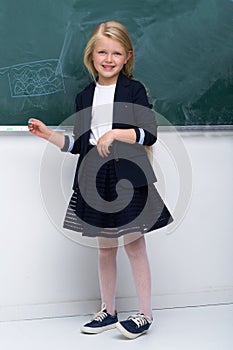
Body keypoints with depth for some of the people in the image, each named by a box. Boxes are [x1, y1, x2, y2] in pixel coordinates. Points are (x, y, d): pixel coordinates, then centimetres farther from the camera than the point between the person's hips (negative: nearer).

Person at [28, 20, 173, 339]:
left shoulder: (134, 90, -3)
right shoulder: (85, 97, 11)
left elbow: (149, 134, -10)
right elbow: (78, 144, 14)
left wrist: (115, 133, -20)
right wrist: (48, 134, 5)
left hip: (129, 175, -4)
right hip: (95, 178, 5)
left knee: (134, 244, 0)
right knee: (105, 247, 12)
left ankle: (145, 314, 11)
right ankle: (108, 311, 25)